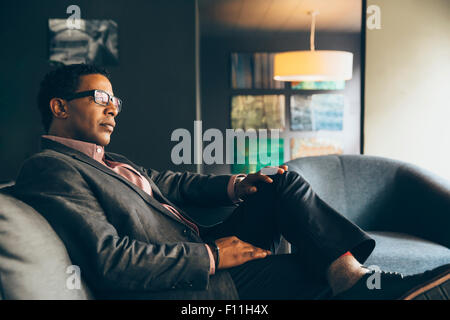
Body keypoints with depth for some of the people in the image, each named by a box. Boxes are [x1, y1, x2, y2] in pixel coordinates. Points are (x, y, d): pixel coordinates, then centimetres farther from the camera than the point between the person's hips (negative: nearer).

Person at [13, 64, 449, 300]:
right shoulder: (48, 168, -12)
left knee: (283, 183, -2)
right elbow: (109, 260, -23)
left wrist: (234, 186, 1)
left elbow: (172, 184, 19)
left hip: (203, 253, 9)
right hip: (185, 283, -9)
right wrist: (211, 257, -19)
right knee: (314, 273, -16)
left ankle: (357, 278, -8)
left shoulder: (107, 163, 19)